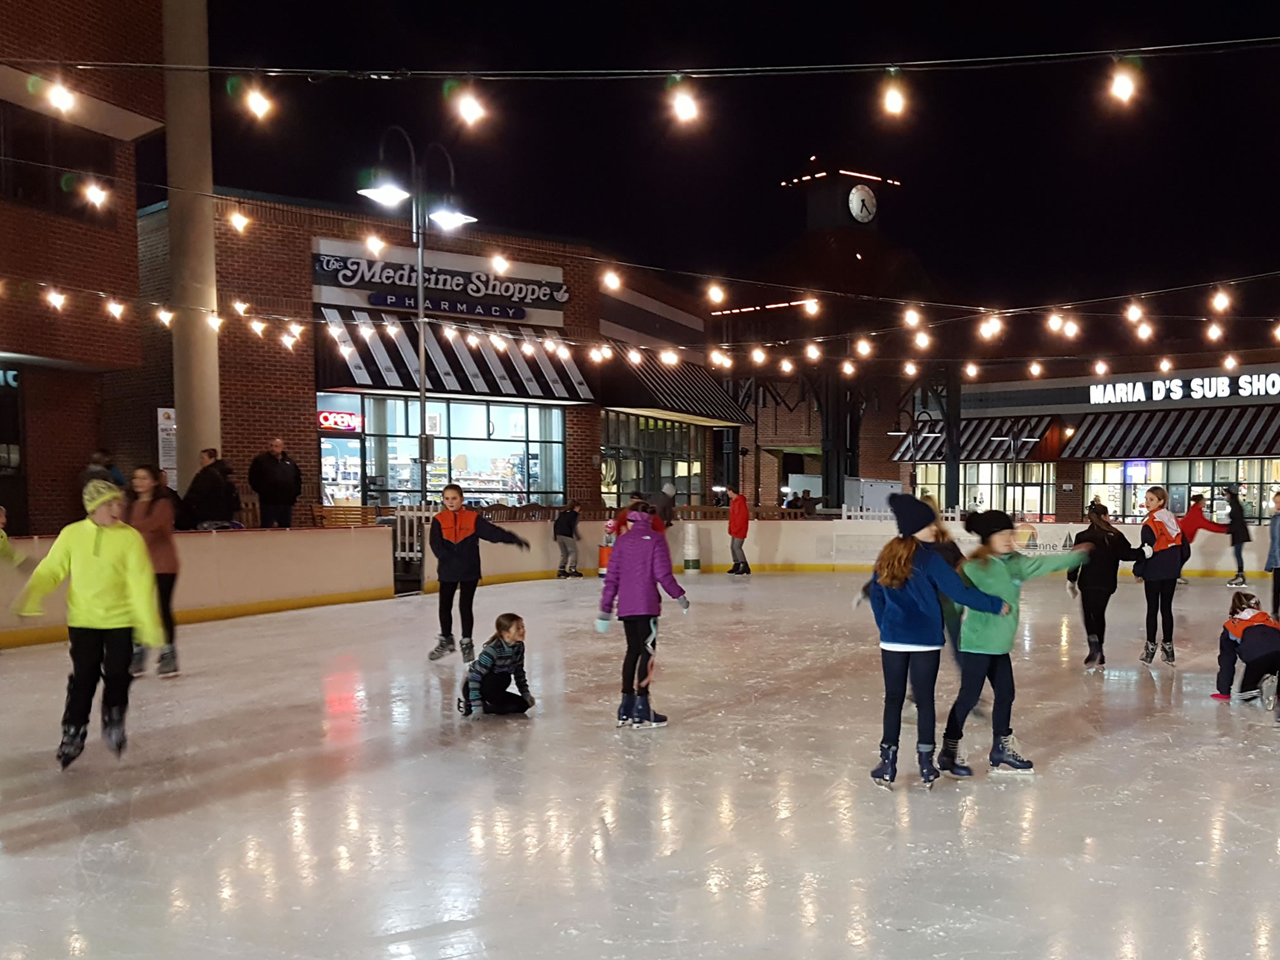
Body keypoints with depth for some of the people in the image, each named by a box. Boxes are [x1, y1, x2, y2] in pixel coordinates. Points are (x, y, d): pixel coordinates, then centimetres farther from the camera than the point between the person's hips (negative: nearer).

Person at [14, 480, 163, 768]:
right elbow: (50, 570, -2)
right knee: (83, 678, 6)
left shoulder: (130, 537, -11)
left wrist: (149, 624, -16)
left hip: (120, 620, -1)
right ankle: (73, 732, 23)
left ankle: (113, 723, 29)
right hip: (83, 620, 1)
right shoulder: (72, 534, -6)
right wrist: (30, 596, -18)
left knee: (117, 675, 4)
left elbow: (141, 583, -13)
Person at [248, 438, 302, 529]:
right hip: (269, 502, -4)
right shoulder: (260, 460, 0)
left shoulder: (290, 461, 13)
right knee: (267, 530, -6)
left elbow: (298, 477, 24)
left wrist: (296, 492, 13)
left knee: (286, 530, 8)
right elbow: (253, 478, -1)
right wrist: (261, 491, -4)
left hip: (286, 502, 4)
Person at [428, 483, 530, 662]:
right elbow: (436, 545, -11)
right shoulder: (438, 520, -2)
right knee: (445, 606, 10)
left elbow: (493, 531, -9)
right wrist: (451, 559, -25)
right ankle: (446, 640, 30)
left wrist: (515, 539, -18)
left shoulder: (473, 518, -4)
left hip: (470, 571, -1)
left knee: (465, 606, 1)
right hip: (447, 571, 2)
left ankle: (467, 643, 16)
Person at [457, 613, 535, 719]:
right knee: (503, 678, -34)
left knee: (523, 704, -4)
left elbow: (519, 671, 9)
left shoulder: (519, 646, -6)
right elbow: (475, 676, -28)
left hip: (492, 688, 8)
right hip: (472, 687, -8)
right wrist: (477, 705, -31)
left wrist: (525, 693, 1)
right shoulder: (492, 650, -28)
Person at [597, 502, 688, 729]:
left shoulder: (622, 541, 9)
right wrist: (679, 595, 3)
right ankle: (641, 709, -3)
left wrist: (605, 608, 13)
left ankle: (626, 708, 19)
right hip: (647, 605, -5)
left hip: (626, 606, 5)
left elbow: (612, 578, 8)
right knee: (647, 652, 0)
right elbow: (663, 574, -9)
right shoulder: (656, 539, -1)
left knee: (633, 651, 16)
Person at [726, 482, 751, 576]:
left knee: (737, 547, -13)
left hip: (740, 529, -10)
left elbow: (744, 515, -21)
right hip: (734, 529, 10)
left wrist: (737, 528, -20)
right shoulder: (732, 501, 14)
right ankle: (736, 566, 20)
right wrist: (730, 528, 13)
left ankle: (745, 568, -11)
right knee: (732, 547, 11)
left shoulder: (740, 501, -17)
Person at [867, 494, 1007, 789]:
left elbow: (876, 596, 9)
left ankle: (888, 763, 11)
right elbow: (961, 593, -15)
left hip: (892, 640, 4)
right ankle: (925, 764, 15)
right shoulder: (930, 560, -14)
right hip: (925, 641, -4)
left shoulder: (887, 557, 3)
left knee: (893, 699, 10)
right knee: (925, 699, 8)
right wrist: (996, 604, -3)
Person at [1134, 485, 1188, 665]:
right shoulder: (1174, 521, 5)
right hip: (1171, 573, 6)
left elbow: (1146, 551, -19)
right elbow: (1185, 549, 10)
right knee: (1167, 608, 13)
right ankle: (1168, 646, 17)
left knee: (1152, 609, 3)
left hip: (1153, 574, -6)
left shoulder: (1150, 524, -17)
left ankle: (1151, 647, 8)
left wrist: (1138, 571, -6)